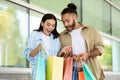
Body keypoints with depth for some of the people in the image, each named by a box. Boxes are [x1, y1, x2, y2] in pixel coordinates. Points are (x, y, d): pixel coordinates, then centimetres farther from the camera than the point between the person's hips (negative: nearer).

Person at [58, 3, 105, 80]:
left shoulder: (90, 30, 8)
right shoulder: (62, 36, 9)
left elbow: (100, 47, 6)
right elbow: (59, 55, 8)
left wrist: (88, 55, -11)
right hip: (72, 72, 0)